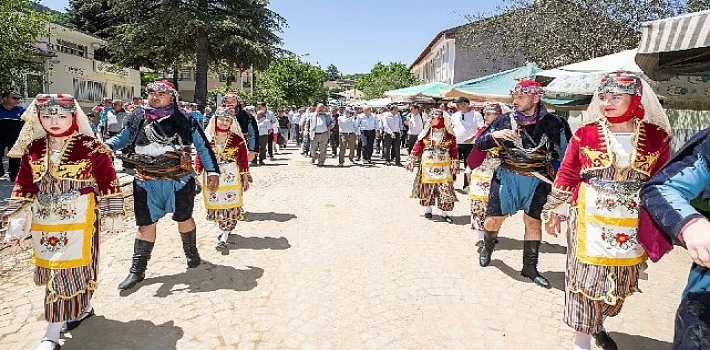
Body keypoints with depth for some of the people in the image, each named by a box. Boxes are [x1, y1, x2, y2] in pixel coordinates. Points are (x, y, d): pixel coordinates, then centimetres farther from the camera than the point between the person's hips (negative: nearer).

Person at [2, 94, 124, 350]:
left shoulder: (91, 147, -10)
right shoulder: (33, 149, 5)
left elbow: (108, 182, -8)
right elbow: (24, 185, 11)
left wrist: (112, 214, -8)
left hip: (79, 220, -6)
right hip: (44, 222, 6)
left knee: (71, 269, -4)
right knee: (52, 271, 15)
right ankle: (83, 308, 35)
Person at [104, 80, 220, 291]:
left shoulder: (184, 122, -4)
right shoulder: (138, 121, 4)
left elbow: (202, 146, 0)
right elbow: (122, 139, 17)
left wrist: (212, 171, -2)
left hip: (179, 181, -2)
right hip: (146, 183, 2)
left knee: (184, 218, 14)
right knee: (145, 224, 7)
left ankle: (192, 253, 39)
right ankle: (137, 270, 17)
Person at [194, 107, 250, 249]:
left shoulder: (237, 139, -3)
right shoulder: (206, 139, 0)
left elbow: (243, 160, 1)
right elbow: (199, 158, 2)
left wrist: (245, 177, 2)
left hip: (231, 178, -2)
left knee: (230, 206, -3)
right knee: (216, 205, 10)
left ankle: (224, 236, 3)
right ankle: (226, 229, 30)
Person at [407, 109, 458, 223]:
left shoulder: (449, 134, 2)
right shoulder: (426, 132, 2)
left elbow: (454, 149, 4)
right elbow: (417, 147, 3)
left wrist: (455, 163, 1)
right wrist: (411, 160, 1)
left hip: (444, 165, 0)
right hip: (428, 164, 1)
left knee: (446, 187, -5)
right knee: (427, 186, 7)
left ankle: (445, 213, 3)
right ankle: (427, 209, 24)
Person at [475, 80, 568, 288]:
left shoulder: (551, 123, -4)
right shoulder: (505, 120, -3)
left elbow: (564, 152, 3)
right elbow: (479, 144, -1)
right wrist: (494, 135, -20)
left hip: (537, 181, 0)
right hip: (506, 177, 0)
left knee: (533, 222, 8)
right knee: (493, 219, 3)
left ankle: (530, 267, 23)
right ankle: (488, 247, 35)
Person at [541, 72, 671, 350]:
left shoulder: (656, 136, 0)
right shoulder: (585, 133, -4)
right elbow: (566, 175, 0)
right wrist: (553, 210, 3)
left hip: (634, 226, 3)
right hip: (590, 221, -2)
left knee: (619, 282, 17)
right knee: (585, 277, 2)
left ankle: (597, 324, 41)